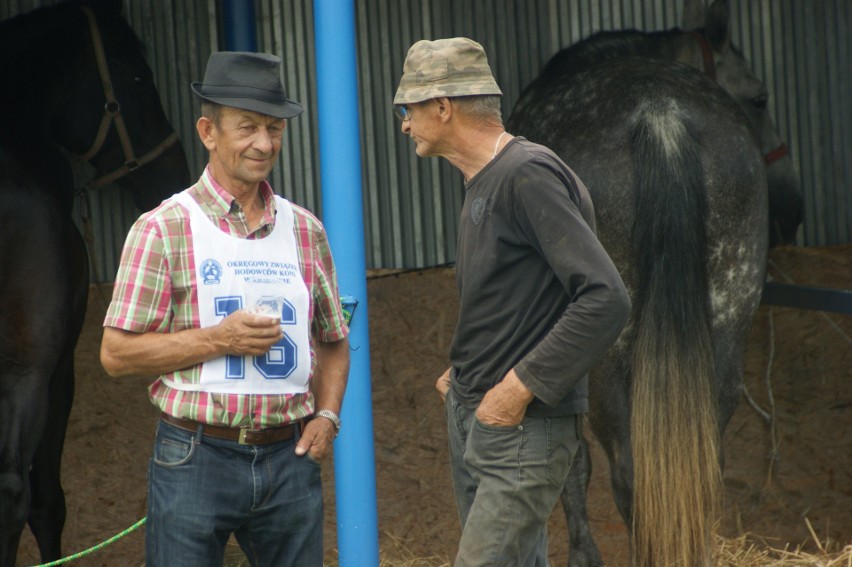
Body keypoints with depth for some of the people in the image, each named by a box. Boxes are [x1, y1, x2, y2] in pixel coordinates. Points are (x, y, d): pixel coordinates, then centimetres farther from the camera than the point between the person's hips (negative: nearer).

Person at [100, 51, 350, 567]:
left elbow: (333, 343, 19)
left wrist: (328, 414, 1)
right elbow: (117, 354, -6)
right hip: (197, 460, -4)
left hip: (289, 460, 4)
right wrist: (219, 338, -15)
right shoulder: (165, 229, -4)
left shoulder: (305, 230, 11)